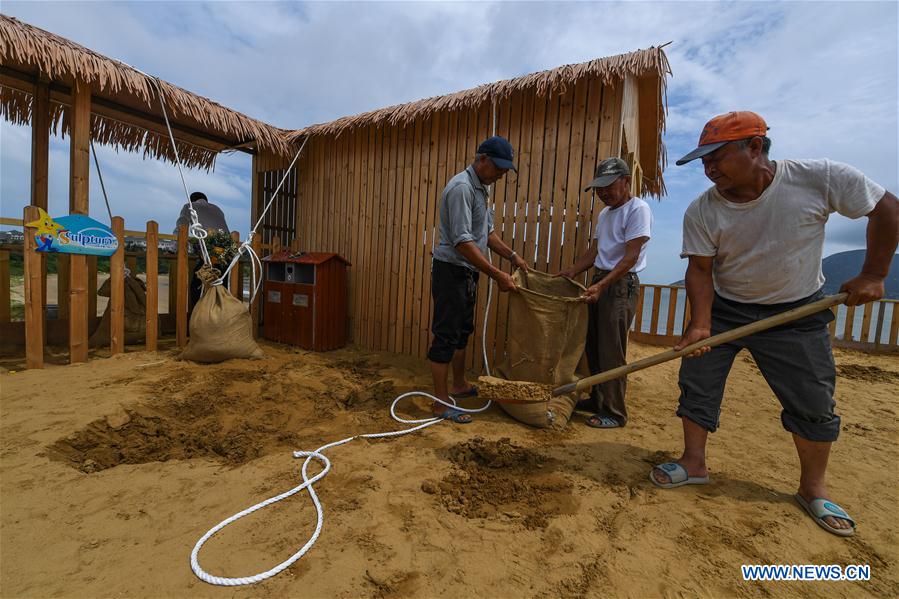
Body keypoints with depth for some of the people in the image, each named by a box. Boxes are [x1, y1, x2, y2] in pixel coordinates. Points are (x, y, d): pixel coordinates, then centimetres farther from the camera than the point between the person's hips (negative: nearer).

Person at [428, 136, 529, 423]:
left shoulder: (480, 188, 15)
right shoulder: (461, 187, -18)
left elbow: (487, 232, 22)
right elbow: (462, 241, -26)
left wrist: (512, 256, 13)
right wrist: (497, 275, -26)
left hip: (468, 271, 10)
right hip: (451, 270, -10)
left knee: (462, 331, 18)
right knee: (446, 335, -4)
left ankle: (459, 386, 33)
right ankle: (441, 403, 6)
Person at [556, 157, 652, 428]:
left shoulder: (638, 209, -10)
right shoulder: (604, 214, 16)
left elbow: (630, 257, -18)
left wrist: (602, 286, -26)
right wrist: (571, 271, 4)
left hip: (621, 285, -8)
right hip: (599, 283, 8)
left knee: (611, 353, -4)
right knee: (593, 347, 13)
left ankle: (614, 413, 9)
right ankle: (597, 400, 28)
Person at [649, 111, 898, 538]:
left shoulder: (820, 178, -17)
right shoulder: (702, 211, -15)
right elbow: (700, 269, -13)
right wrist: (701, 323, -24)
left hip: (797, 313, 0)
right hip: (724, 309, 1)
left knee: (814, 405, 6)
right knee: (696, 386, 0)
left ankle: (813, 488, 27)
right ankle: (694, 463, 17)